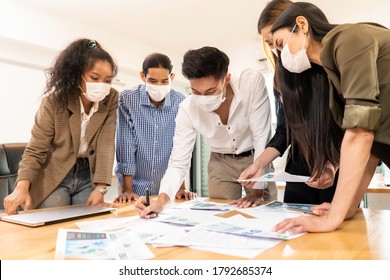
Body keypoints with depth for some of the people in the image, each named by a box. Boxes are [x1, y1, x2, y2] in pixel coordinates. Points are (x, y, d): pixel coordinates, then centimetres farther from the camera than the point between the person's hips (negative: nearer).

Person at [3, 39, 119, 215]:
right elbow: (35, 150, -14)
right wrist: (22, 187, -32)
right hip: (53, 177, -1)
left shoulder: (111, 100, -12)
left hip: (88, 175, 2)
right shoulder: (54, 101, -16)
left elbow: (106, 144, -15)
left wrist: (100, 188, -25)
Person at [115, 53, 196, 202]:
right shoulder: (127, 99, -9)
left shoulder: (181, 102, -4)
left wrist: (181, 187, -5)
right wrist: (127, 189, -12)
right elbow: (126, 144, -10)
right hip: (137, 187, -1)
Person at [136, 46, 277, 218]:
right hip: (221, 164, 2)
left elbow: (262, 137, -24)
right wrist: (161, 200, -37)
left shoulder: (252, 81, -30)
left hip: (256, 159, -1)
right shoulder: (187, 109, -23)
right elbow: (178, 164, -19)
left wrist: (258, 189, -26)